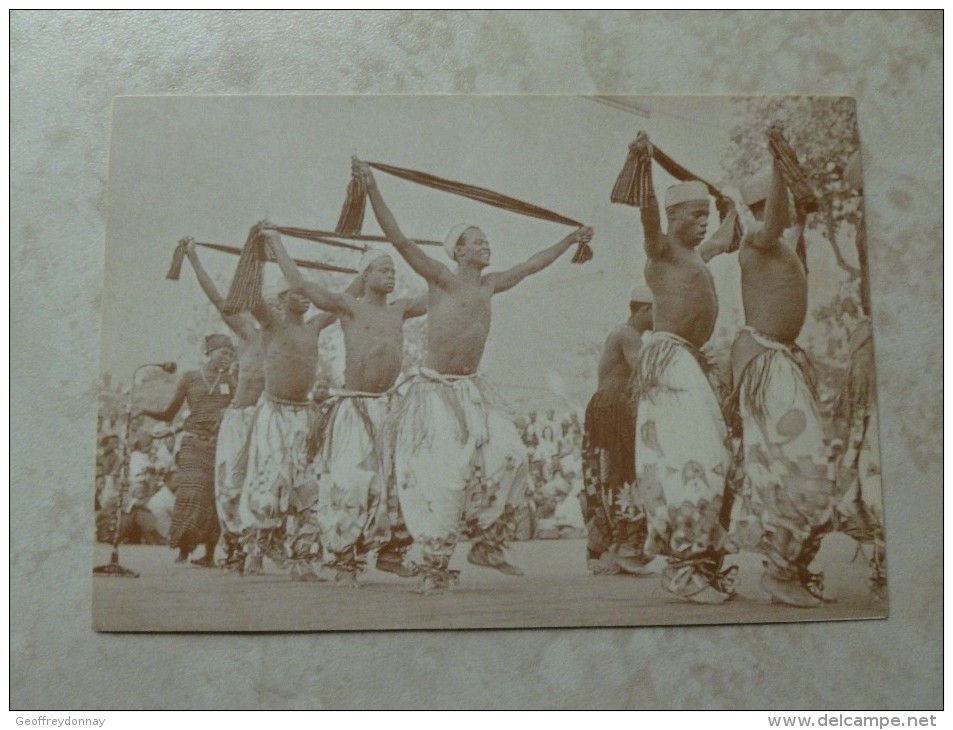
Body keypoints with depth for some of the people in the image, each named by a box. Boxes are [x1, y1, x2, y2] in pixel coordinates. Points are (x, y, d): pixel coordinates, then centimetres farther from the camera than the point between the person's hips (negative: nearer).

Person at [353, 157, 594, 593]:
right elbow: (399, 240, -14)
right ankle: (434, 568, 2)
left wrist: (569, 241, 36)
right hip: (435, 391, -6)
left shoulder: (490, 285, 13)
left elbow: (533, 265, 26)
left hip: (473, 391, 7)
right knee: (442, 474, -10)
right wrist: (372, 190, -22)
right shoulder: (442, 280, -5)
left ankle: (487, 544, 9)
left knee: (508, 457, -6)